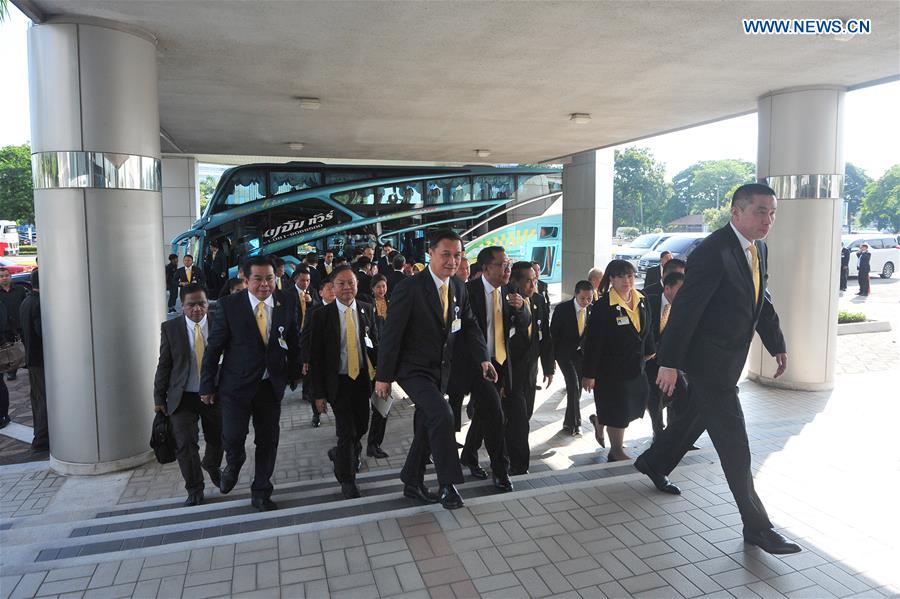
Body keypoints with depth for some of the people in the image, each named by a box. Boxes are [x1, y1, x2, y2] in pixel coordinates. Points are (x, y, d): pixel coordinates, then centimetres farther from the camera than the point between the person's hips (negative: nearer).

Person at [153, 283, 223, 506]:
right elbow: (164, 364, 1)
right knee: (185, 444, -3)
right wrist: (159, 397, 1)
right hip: (183, 396, -1)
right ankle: (194, 489, 17)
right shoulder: (170, 328, -3)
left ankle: (211, 466, 49)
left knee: (217, 439, 16)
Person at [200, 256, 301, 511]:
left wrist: (295, 373, 14)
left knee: (268, 441, 10)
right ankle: (234, 462, 31)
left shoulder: (286, 304, -3)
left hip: (272, 385, 3)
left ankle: (260, 493, 30)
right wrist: (207, 386, -2)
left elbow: (294, 342, 9)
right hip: (237, 385, -2)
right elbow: (214, 348, -5)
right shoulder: (230, 305, -10)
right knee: (233, 437, -8)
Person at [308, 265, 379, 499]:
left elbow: (375, 344, 6)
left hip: (362, 378, 4)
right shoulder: (321, 315, -9)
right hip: (338, 381, -4)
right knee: (347, 432, -1)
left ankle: (339, 454, 46)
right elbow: (315, 357, -7)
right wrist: (319, 393, -10)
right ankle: (347, 480, 21)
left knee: (361, 427, 14)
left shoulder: (367, 310, 0)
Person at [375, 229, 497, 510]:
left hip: (440, 370, 7)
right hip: (413, 369, -7)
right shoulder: (409, 288, -18)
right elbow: (391, 334, -16)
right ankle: (447, 484, -8)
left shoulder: (459, 288, 2)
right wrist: (383, 376, -14)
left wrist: (484, 358, -10)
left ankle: (412, 483, 33)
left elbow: (469, 326, 5)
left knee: (426, 426, 15)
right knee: (442, 414, -23)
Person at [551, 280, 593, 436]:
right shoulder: (562, 309, -13)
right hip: (565, 353, -3)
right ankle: (575, 422, 1)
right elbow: (553, 333, -7)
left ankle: (570, 422, 23)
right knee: (574, 386, -13)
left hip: (582, 353, 3)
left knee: (578, 388, 8)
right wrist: (552, 356, -5)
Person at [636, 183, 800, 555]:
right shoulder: (712, 253, -22)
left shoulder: (759, 249, 7)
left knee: (696, 415, 23)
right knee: (733, 440, -4)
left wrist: (777, 345, 15)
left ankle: (654, 463, 46)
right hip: (708, 358, -9)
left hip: (729, 357, 9)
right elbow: (685, 309, -23)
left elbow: (762, 301, 18)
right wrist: (669, 363, -23)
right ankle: (756, 526, 7)